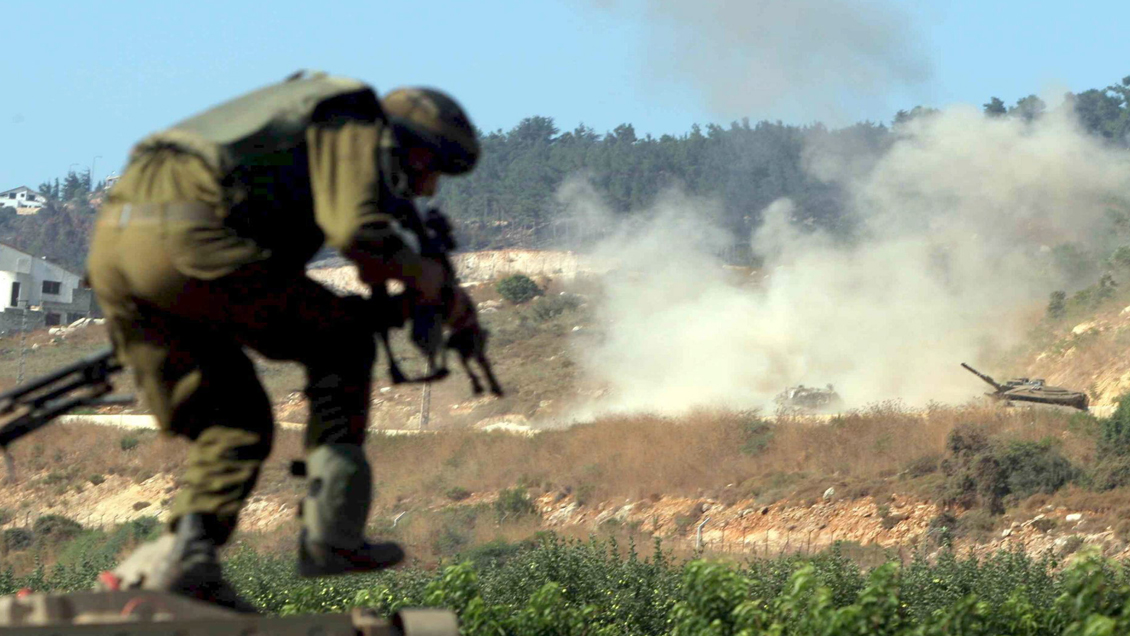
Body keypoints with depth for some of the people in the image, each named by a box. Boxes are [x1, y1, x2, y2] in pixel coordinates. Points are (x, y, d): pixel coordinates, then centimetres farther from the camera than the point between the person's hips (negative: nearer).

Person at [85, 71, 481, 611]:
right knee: (342, 339, 7)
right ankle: (331, 531, 1)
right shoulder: (360, 127, 6)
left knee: (235, 423, 18)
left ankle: (189, 555, -3)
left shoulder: (311, 120, 35)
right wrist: (420, 271, 6)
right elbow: (357, 230, -11)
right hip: (186, 240, -9)